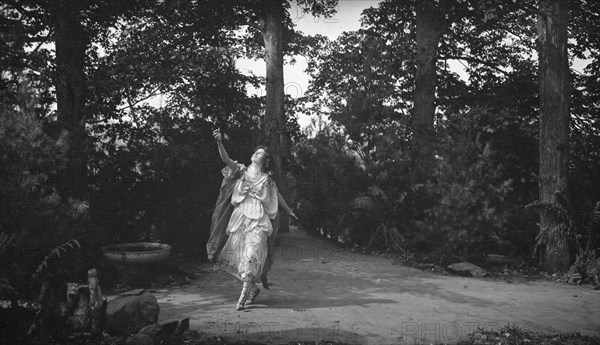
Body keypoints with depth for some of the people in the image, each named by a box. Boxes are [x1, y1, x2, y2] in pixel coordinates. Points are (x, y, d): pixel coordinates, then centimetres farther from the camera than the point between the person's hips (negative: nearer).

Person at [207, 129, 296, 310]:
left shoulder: (267, 178, 11)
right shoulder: (241, 170, 11)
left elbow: (277, 196, 24)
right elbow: (226, 159, -4)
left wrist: (289, 211, 33)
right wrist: (220, 142, -20)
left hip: (257, 219, -2)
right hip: (239, 216, 2)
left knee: (251, 254, -16)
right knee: (237, 253, 3)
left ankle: (244, 293, -18)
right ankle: (253, 288, 21)